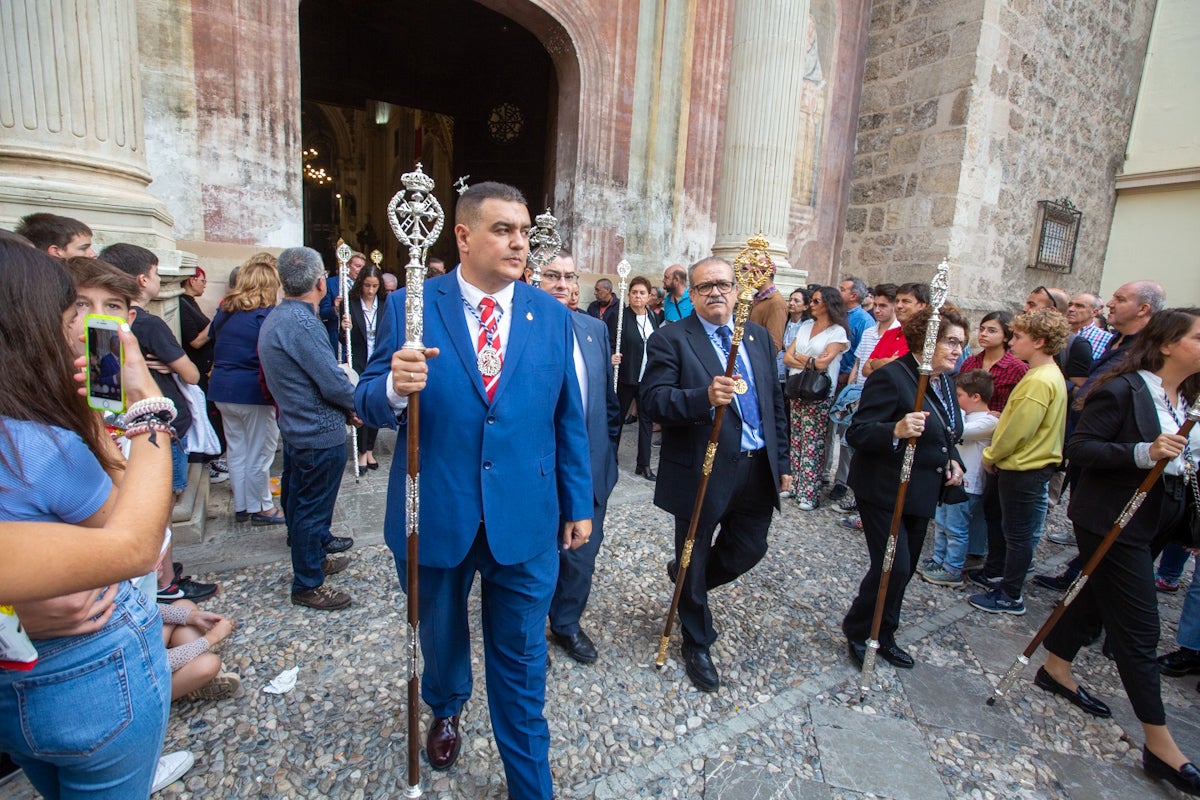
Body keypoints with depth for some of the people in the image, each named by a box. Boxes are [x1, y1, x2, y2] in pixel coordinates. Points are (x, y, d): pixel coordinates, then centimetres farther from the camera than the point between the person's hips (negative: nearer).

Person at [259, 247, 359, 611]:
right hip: (320, 434, -10)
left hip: (295, 427, 10)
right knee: (312, 509, 3)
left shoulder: (274, 318, 8)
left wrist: (344, 409, 7)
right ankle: (308, 585, 18)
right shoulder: (302, 323, -23)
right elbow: (334, 383, -24)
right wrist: (355, 405, -4)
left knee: (298, 502, 22)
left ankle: (313, 556, 42)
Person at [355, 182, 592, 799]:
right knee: (440, 634, 26)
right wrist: (395, 387, -28)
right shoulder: (410, 307, -6)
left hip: (525, 518, 0)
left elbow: (569, 419, 4)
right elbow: (369, 403, -4)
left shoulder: (552, 315, 0)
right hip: (436, 515, 1)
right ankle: (445, 712, 59)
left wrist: (579, 504, 6)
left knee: (520, 658, 14)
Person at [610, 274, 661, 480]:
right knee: (617, 418, 9)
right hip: (625, 378, -4)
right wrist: (612, 357, -29)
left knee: (646, 419, 7)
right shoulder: (620, 316, -6)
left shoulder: (653, 318, 8)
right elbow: (610, 344, -9)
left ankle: (644, 464, 17)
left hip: (648, 378, 4)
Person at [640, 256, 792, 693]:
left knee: (748, 550, 18)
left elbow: (775, 403, 13)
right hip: (702, 472, -5)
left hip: (757, 468, 6)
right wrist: (704, 397, -36)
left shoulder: (759, 336, 10)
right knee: (694, 563, 11)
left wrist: (782, 462, 12)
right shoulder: (670, 339, -9)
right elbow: (653, 398, -20)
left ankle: (687, 580, 49)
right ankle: (697, 645, 37)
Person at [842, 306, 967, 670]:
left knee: (905, 568, 16)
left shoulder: (945, 381, 9)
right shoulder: (891, 377, -19)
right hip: (885, 492, -9)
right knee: (893, 568, -8)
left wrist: (952, 460, 6)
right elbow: (856, 433, -23)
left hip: (921, 494, 9)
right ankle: (858, 631, 16)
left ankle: (882, 635, 33)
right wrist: (897, 431, -41)